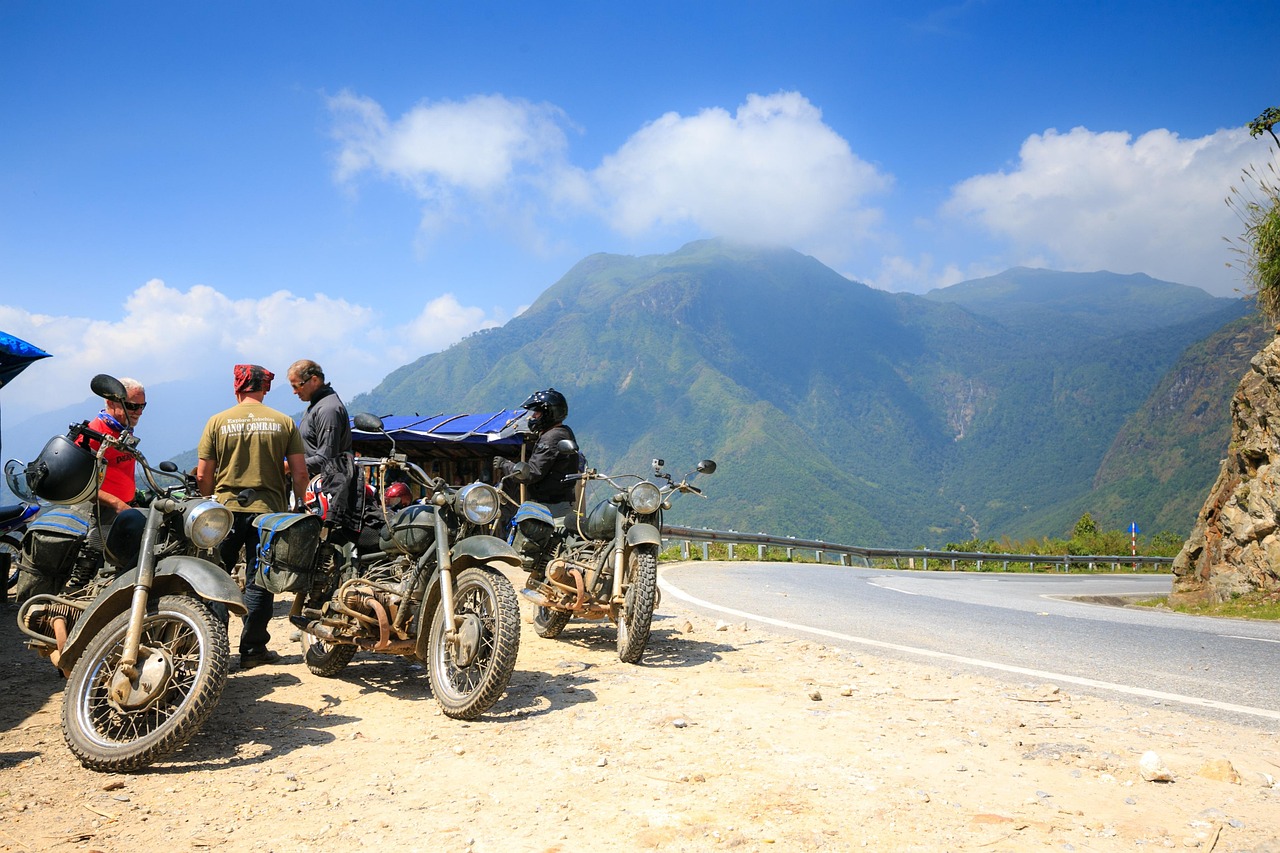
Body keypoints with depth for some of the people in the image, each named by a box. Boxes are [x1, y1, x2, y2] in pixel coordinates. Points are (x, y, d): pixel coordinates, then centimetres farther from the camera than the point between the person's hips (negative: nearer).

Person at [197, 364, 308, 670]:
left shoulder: (218, 422, 0)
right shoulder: (284, 422, 0)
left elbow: (203, 476, 0)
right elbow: (299, 472, -3)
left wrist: (210, 503, 17)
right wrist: (299, 505, 12)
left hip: (226, 508, 0)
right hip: (269, 510, 0)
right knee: (259, 583, 6)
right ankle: (253, 650, 11)